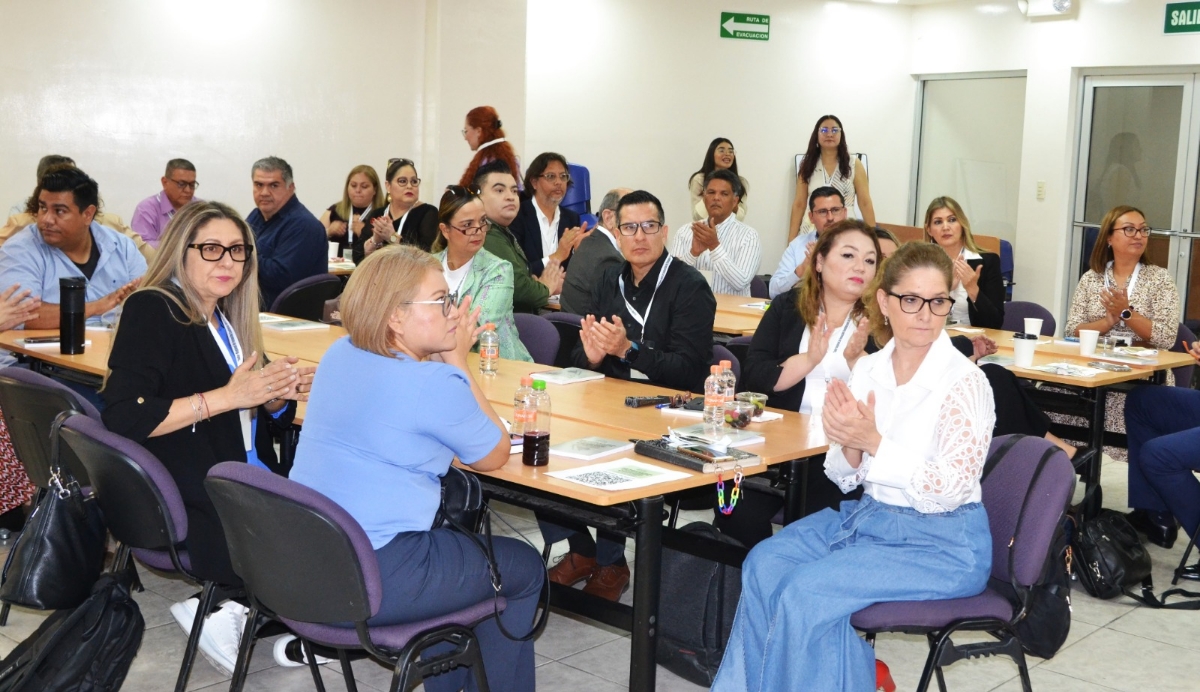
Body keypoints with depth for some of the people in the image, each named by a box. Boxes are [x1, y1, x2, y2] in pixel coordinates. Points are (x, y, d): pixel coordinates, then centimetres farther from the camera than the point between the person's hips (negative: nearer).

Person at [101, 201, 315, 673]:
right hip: (189, 504, -8)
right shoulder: (153, 311, -8)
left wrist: (278, 395, -5)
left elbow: (263, 423, 18)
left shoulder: (228, 319, 14)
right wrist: (227, 396, -19)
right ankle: (226, 611, -1)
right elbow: (123, 418, -19)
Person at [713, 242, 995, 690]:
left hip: (942, 543, -6)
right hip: (868, 515, 7)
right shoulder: (868, 371, 2)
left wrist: (874, 443, -23)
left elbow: (949, 489, -19)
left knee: (807, 590, -20)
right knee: (765, 563, -8)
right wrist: (848, 445, -15)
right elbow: (845, 479, 7)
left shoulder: (964, 382, -15)